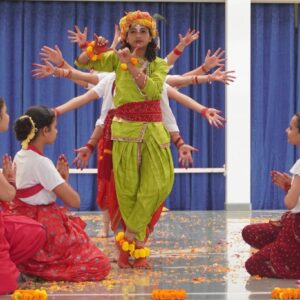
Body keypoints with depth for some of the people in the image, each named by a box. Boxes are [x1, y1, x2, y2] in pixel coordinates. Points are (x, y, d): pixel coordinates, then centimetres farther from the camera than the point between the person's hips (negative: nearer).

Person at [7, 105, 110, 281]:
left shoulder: (20, 157, 9)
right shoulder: (41, 163, -18)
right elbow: (74, 201, -17)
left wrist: (60, 176, 4)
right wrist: (64, 178, 2)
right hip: (43, 229, -10)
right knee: (99, 265, -9)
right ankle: (36, 267, -12)